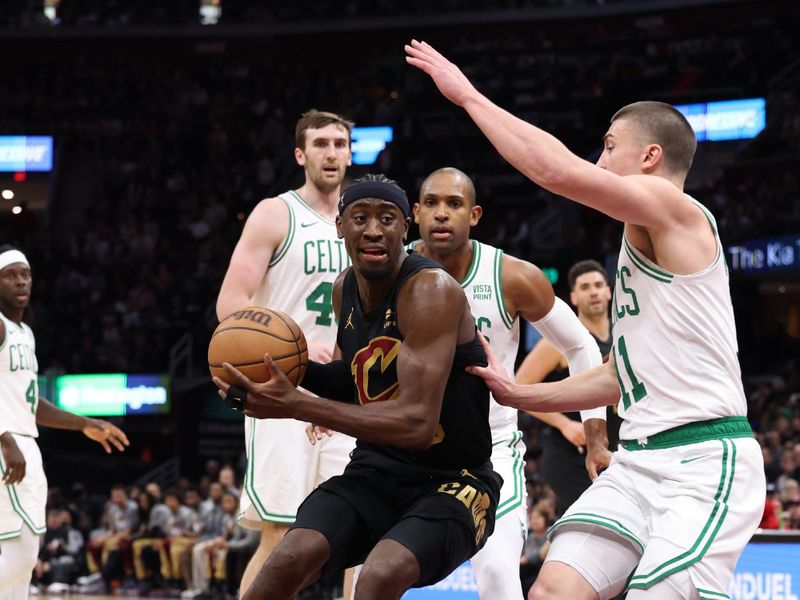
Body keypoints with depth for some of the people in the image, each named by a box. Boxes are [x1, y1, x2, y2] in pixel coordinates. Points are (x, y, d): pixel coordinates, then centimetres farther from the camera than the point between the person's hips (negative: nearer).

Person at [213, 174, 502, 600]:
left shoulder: (430, 290, -21)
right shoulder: (345, 289, 3)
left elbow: (418, 422, -30)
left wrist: (295, 405, -32)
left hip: (450, 483, -6)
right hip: (375, 471, 6)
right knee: (289, 560, -16)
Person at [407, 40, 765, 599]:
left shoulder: (675, 210, -7)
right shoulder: (640, 243, 22)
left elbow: (555, 169, -20)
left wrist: (468, 95, -10)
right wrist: (520, 396, 25)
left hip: (705, 461, -9)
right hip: (640, 459, 9)